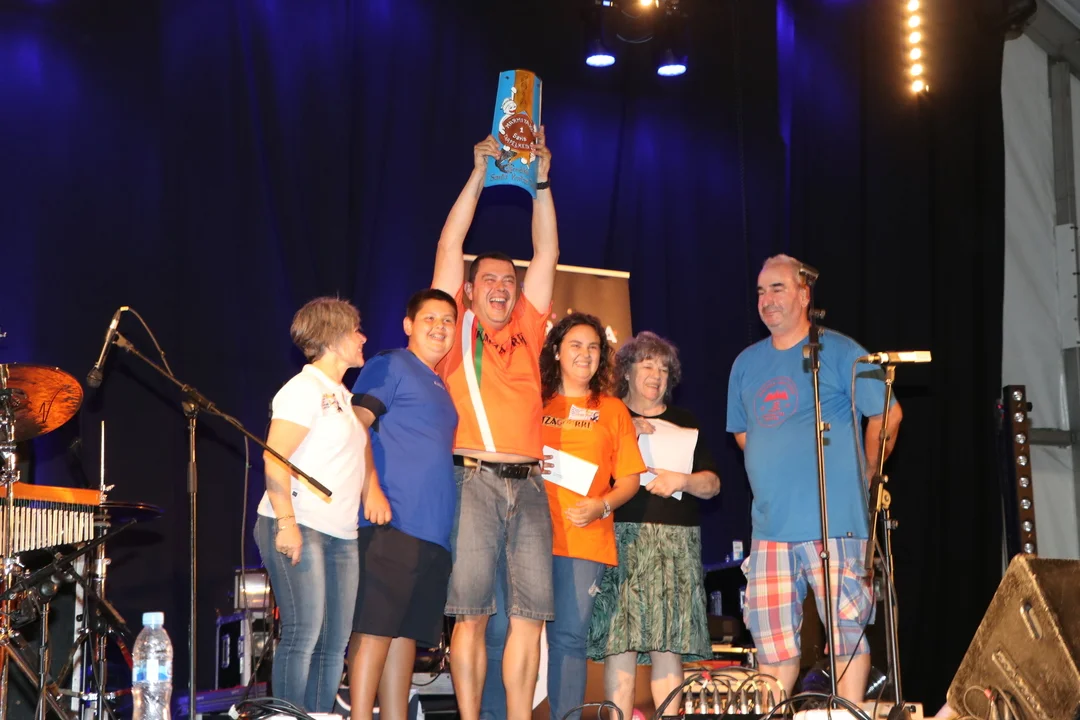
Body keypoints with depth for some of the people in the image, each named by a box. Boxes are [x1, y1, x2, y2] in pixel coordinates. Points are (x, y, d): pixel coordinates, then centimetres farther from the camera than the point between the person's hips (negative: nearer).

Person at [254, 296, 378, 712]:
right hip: (298, 529, -9)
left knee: (335, 642, 5)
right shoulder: (305, 390, -5)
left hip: (341, 534, 9)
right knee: (303, 633, -13)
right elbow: (275, 459, -14)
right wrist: (286, 522, -22)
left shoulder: (343, 398, 22)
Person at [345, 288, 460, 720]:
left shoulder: (440, 388, 25)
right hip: (393, 522, -8)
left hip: (434, 530, 8)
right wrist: (373, 493, -21)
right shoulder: (390, 367, 1)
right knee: (375, 628, -10)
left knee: (407, 631, 7)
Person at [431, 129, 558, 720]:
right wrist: (479, 174, 4)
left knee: (530, 613, 0)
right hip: (473, 479, -3)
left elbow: (546, 255, 16)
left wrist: (541, 183, 10)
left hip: (527, 484, 4)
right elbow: (450, 246, 6)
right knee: (471, 613, -4)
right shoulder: (456, 334, 10)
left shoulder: (525, 336, 18)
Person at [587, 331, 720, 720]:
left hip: (675, 540, 2)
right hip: (621, 537, -2)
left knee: (669, 642, -4)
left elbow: (712, 484, 15)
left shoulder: (685, 423, 20)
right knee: (619, 640, -10)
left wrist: (682, 480, -4)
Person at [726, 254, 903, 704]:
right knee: (771, 635, 6)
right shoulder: (747, 363, 15)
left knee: (846, 628, -4)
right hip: (770, 523, 5)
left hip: (832, 520, -5)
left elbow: (887, 414, -1)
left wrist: (862, 473, 3)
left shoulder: (838, 351, -2)